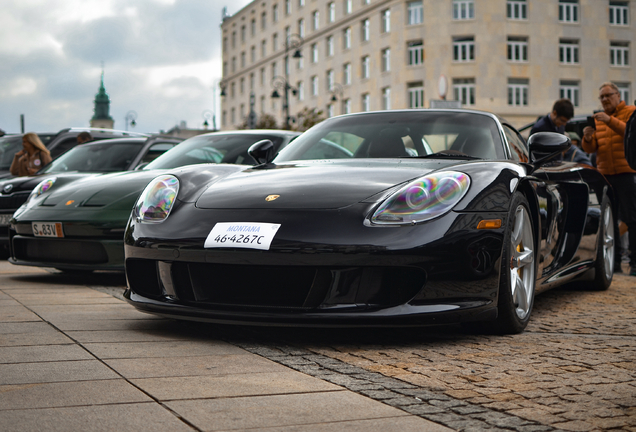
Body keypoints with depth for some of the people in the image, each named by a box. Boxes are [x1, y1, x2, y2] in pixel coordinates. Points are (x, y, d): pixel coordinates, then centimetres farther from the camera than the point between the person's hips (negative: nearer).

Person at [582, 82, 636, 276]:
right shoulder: (598, 119, 17)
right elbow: (590, 149, 11)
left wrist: (610, 121, -27)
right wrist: (587, 139, -11)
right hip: (605, 174, 5)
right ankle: (613, 261, 10)